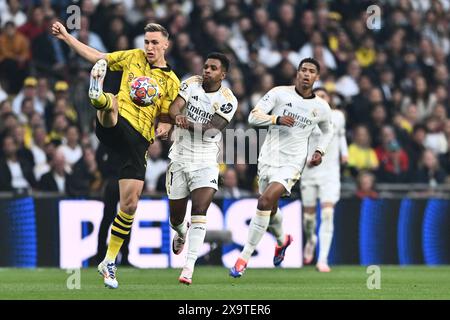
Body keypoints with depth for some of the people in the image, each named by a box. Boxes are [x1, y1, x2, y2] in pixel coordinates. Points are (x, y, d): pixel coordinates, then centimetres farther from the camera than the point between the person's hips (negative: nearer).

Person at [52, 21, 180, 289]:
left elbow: (167, 120, 13)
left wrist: (164, 128, -11)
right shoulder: (133, 57, 13)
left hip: (139, 140, 1)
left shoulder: (171, 82, 11)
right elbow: (97, 57, 20)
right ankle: (98, 94, -77)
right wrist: (67, 37, 15)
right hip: (114, 126, -1)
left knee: (130, 204, -3)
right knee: (111, 101, -37)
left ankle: (109, 262, 10)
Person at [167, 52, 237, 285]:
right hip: (179, 159, 3)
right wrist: (177, 116, -39)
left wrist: (186, 123, -31)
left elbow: (211, 128, -19)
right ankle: (181, 234, 49)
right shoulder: (192, 84, 0)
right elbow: (175, 106, -16)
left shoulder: (227, 100, -7)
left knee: (199, 211, -20)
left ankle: (189, 267, -23)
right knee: (176, 218, 10)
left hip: (205, 163, -3)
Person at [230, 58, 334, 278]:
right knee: (270, 209, 16)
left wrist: (320, 151, 5)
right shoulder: (279, 93, -3)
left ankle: (245, 256, -17)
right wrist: (277, 119, -22)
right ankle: (282, 240, 51)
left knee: (265, 201, -22)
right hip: (268, 158, 2)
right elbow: (253, 116, -7)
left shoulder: (321, 108, 2)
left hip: (291, 163, -2)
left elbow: (328, 131, 22)